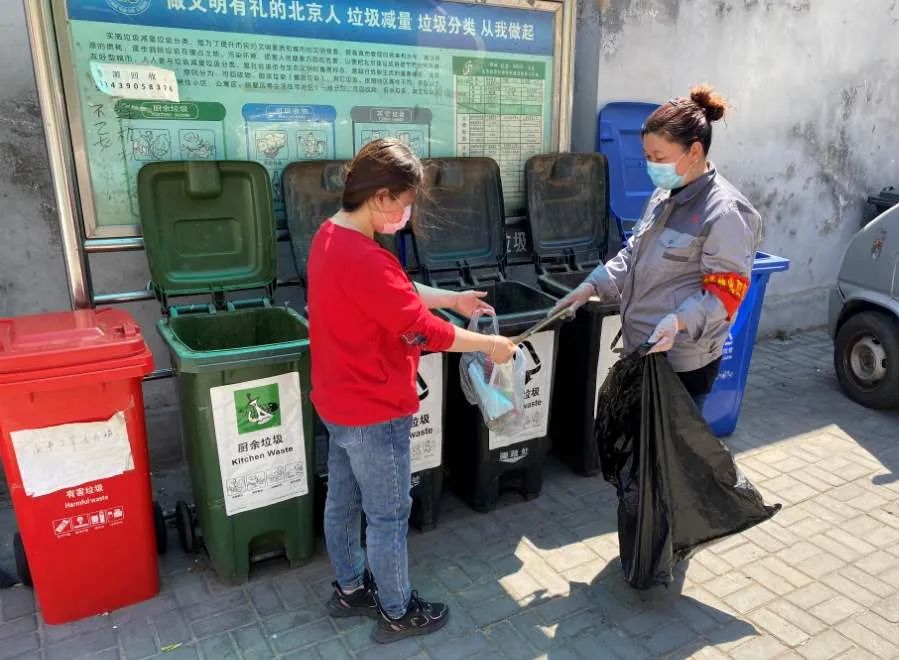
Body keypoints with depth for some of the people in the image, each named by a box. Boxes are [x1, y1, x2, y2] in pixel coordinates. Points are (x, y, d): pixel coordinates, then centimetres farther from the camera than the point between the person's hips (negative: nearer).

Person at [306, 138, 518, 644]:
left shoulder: (331, 237, 3)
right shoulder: (363, 259, -29)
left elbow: (395, 294, 14)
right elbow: (423, 330, -24)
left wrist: (453, 298, 13)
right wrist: (490, 345, -11)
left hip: (340, 401, 10)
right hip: (374, 410, -10)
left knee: (344, 501, 22)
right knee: (389, 513, 8)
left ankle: (350, 589, 41)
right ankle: (397, 613, 27)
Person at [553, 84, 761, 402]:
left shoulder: (725, 211, -17)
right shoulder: (664, 195, 10)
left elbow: (726, 291, -19)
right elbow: (634, 253, 17)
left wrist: (680, 321, -35)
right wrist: (593, 285, 4)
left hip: (683, 362, -8)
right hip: (642, 350, 8)